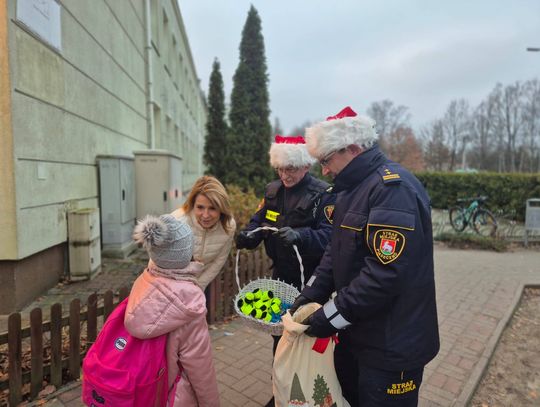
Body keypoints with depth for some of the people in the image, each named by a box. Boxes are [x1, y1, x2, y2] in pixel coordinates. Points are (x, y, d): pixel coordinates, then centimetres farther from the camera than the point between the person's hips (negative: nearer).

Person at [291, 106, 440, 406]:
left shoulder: (394, 187, -22)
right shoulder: (351, 189, 9)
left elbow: (386, 273, -29)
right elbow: (336, 250, 9)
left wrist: (332, 316, -22)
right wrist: (311, 294, -2)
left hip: (390, 346, -8)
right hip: (355, 333, 9)